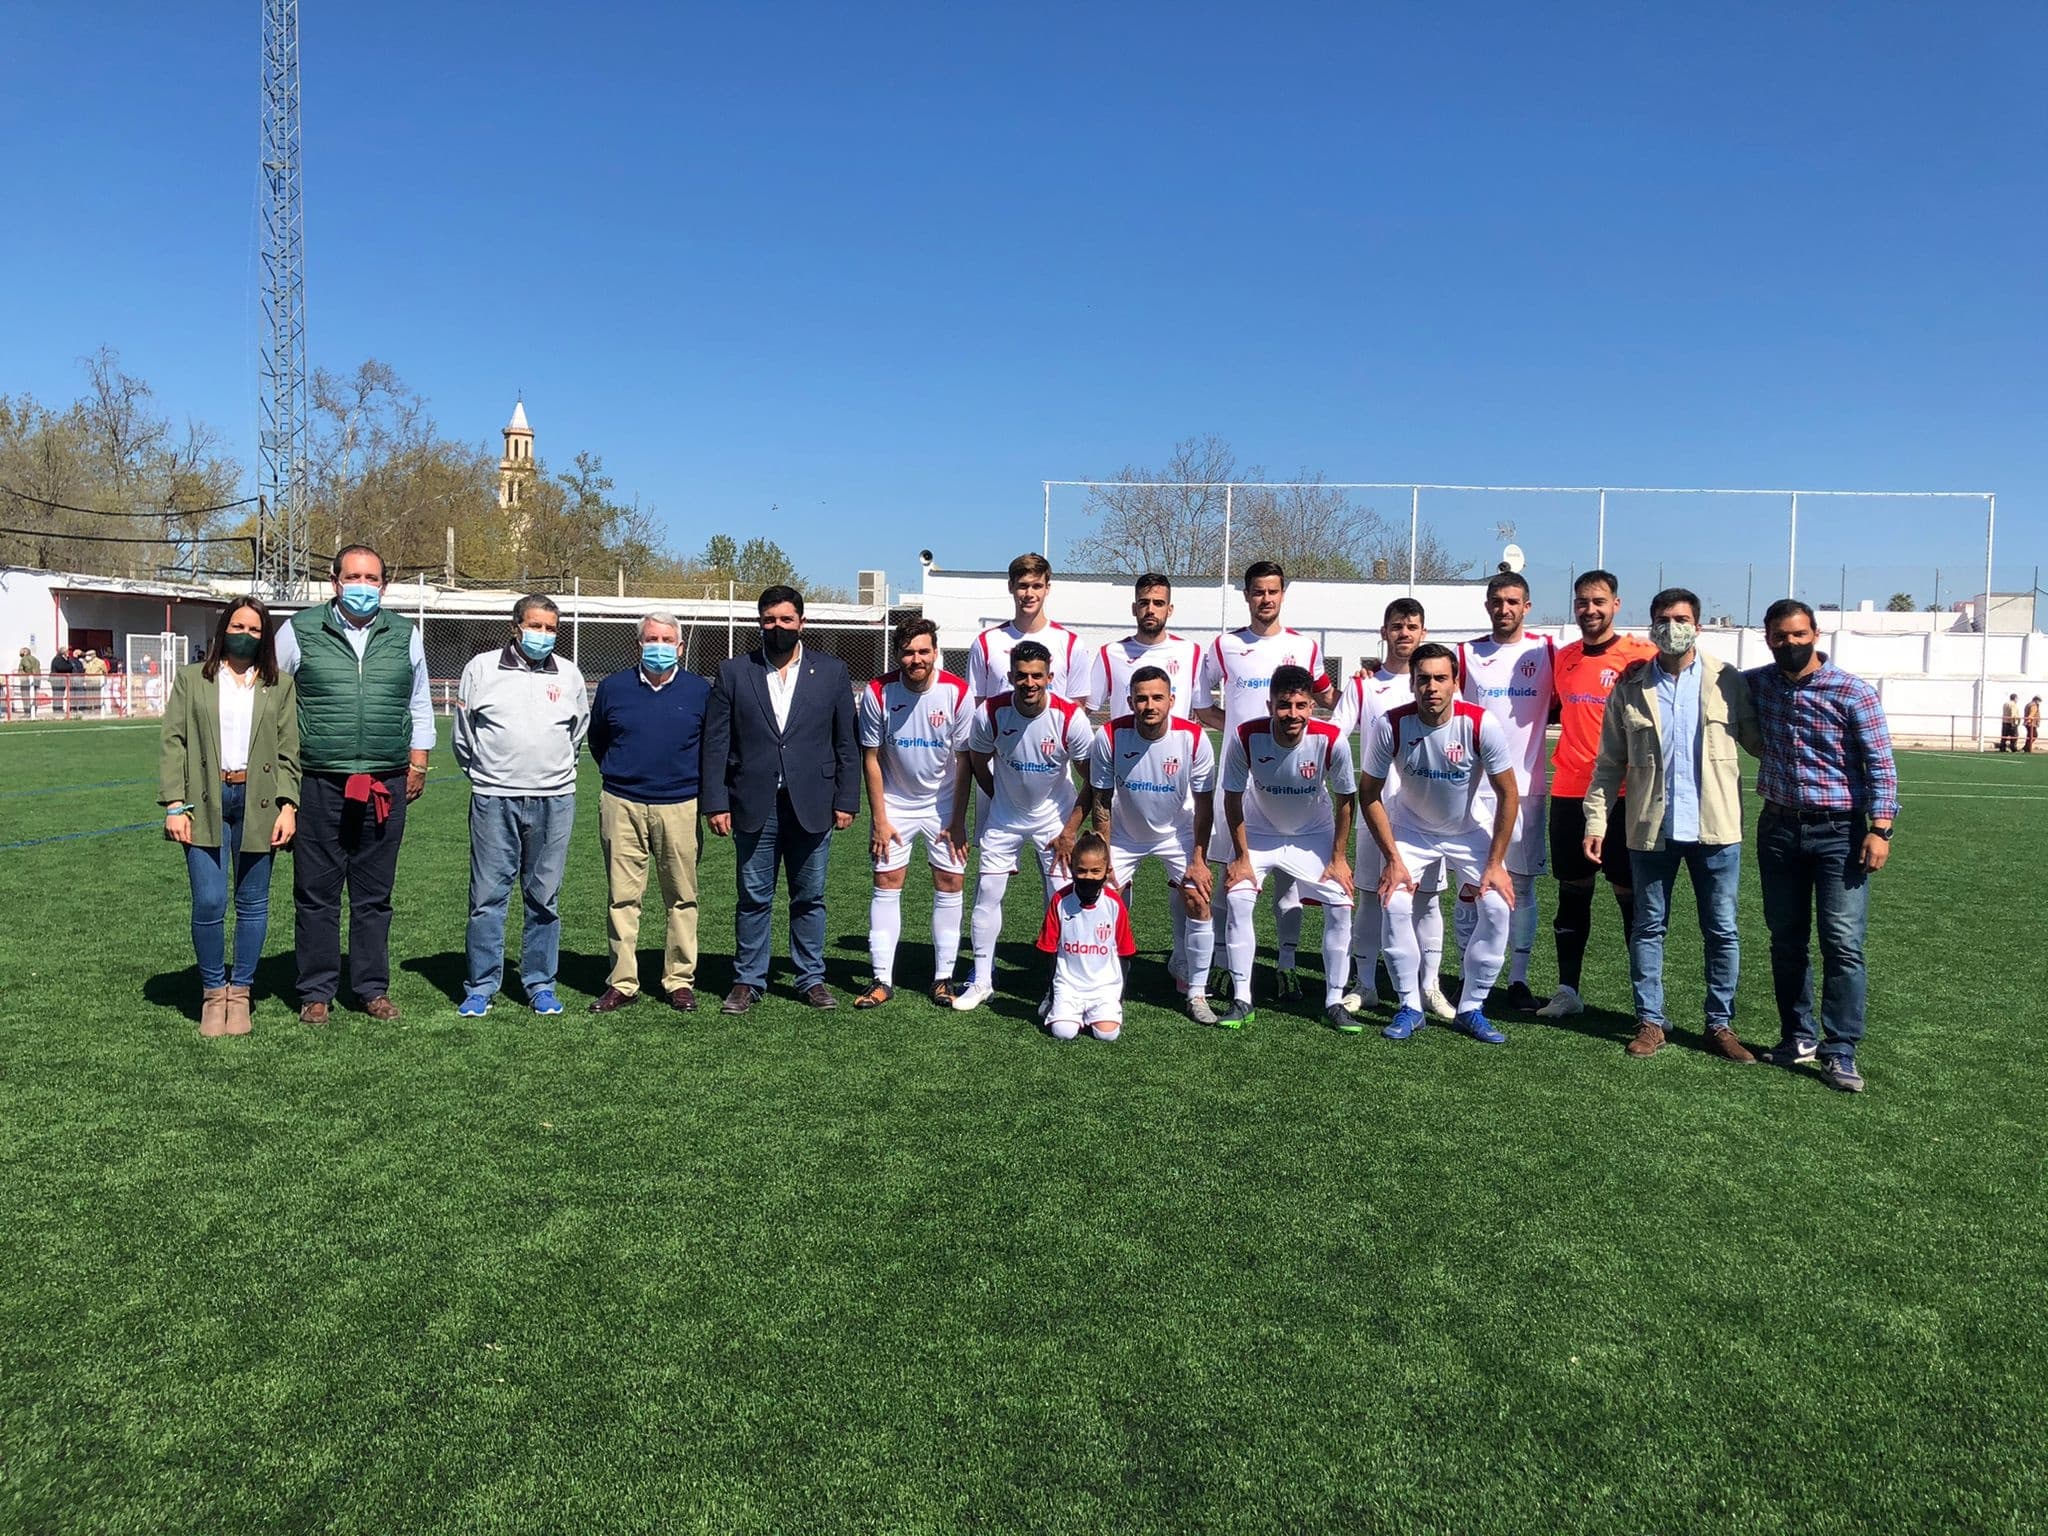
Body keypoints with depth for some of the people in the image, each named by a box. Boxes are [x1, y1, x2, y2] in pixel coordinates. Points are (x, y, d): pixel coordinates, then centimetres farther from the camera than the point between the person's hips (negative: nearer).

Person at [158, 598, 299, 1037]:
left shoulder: (280, 685, 10)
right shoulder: (192, 680, 9)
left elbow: (289, 751, 6)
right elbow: (172, 742, 4)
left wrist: (288, 806, -4)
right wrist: (174, 805, -6)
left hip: (258, 803, 1)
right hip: (206, 803, -1)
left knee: (253, 903, 5)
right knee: (209, 902, -7)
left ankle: (239, 993, 17)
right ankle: (212, 992, 10)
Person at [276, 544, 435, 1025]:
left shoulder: (405, 636, 10)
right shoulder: (299, 631, 3)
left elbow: (419, 704, 20)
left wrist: (418, 763, 15)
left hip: (386, 787, 2)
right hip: (318, 783, -2)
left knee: (375, 895, 9)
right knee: (316, 894, 4)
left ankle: (373, 988, 19)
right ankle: (316, 993, 14)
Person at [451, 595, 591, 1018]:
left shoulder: (569, 674, 8)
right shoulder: (481, 668, 3)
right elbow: (463, 734, 12)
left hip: (554, 800, 2)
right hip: (494, 799, -1)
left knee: (545, 899, 7)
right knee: (488, 896, 1)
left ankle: (541, 986, 16)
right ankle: (480, 988, 10)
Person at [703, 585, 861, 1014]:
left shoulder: (832, 672, 5)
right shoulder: (733, 673, 4)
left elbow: (847, 743, 6)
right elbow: (716, 743, 3)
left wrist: (846, 800, 0)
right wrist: (716, 803, -3)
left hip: (812, 805, 0)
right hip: (754, 806, 0)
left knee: (810, 897, 9)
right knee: (753, 898, 7)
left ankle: (812, 978, 21)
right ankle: (748, 980, 18)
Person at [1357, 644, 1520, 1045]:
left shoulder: (1481, 725, -25)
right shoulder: (1391, 726, -24)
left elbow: (1508, 794, -14)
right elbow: (1369, 794, -13)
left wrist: (1495, 864, -15)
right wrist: (1392, 858, -16)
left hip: (1470, 829, 0)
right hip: (1410, 827, 0)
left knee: (1496, 907, -13)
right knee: (1395, 904, -18)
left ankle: (1471, 1009, 4)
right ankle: (1410, 1007, 0)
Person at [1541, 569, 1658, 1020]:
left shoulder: (1641, 655, -5)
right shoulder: (1562, 657, 10)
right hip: (1568, 792, 5)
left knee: (1630, 894, 0)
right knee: (1572, 893, 10)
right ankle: (1568, 990, 19)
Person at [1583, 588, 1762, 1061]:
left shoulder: (1728, 682, 2)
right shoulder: (1630, 686, 4)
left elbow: (1758, 740, 7)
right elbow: (1609, 763, 4)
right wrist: (1596, 820, -1)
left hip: (1715, 826, 0)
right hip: (1651, 827, 1)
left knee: (1722, 931, 6)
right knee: (1648, 928, 8)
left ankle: (1720, 1024, 19)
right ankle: (1651, 1022, 19)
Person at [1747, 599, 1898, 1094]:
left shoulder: (1853, 693, -7)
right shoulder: (1756, 684, 5)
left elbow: (1880, 763, -7)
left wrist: (1879, 829, -15)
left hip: (1839, 832, -4)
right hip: (1778, 829, 4)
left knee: (1843, 943, -7)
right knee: (1786, 940, 11)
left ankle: (1840, 1051, -1)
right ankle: (1799, 1036, 23)